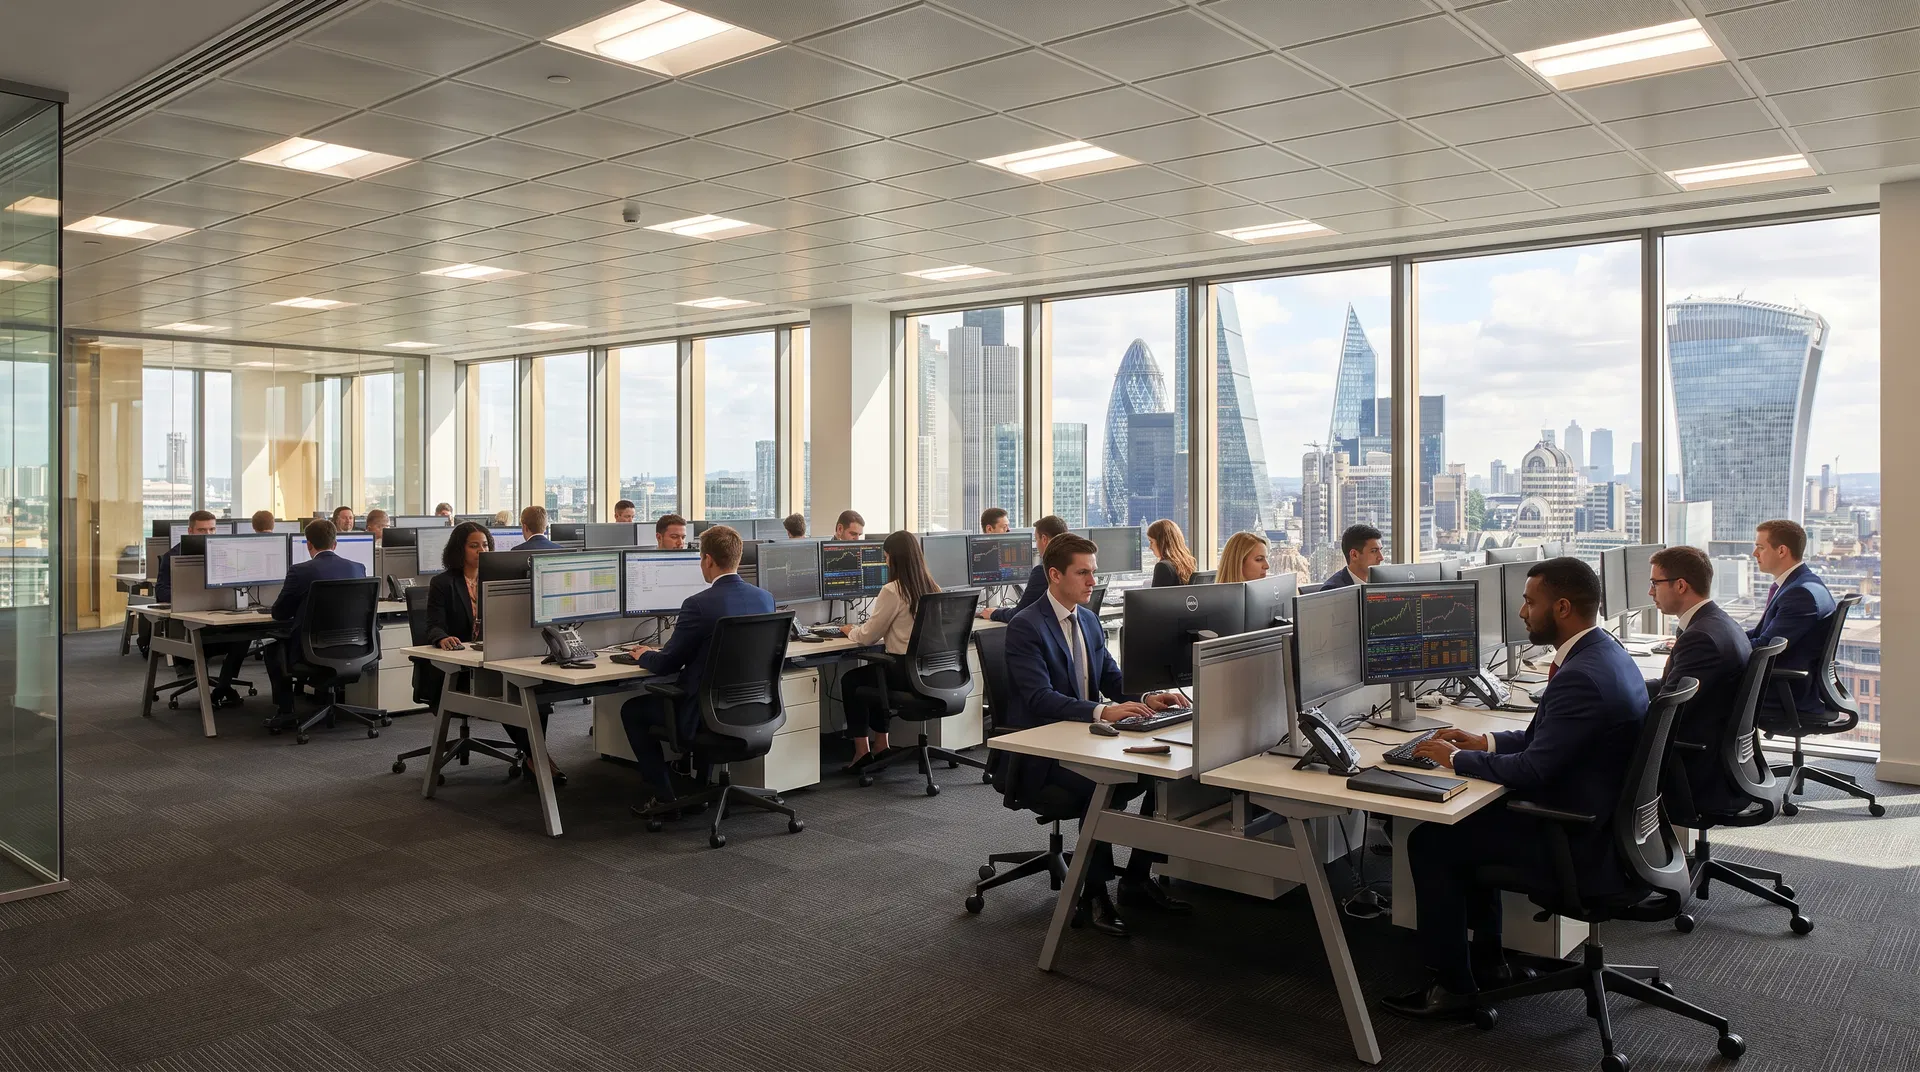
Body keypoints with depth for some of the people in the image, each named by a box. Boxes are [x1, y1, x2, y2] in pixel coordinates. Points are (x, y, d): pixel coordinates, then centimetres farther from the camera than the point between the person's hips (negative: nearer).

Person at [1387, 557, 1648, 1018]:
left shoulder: (1583, 677, -28)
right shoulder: (1604, 651, 6)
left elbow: (1531, 770, -26)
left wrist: (1455, 758, -12)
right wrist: (1484, 742, 8)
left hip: (1583, 843, -10)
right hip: (1605, 821, 11)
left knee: (1429, 841, -4)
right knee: (1466, 821, 22)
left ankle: (1453, 986, 8)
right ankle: (1486, 960, 30)